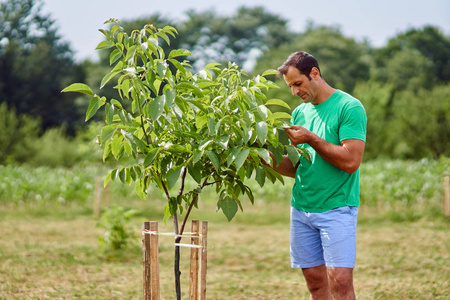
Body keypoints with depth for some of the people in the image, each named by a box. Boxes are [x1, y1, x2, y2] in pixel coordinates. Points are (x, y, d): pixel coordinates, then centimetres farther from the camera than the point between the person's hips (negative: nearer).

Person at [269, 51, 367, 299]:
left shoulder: (349, 107, -6)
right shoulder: (300, 113, 14)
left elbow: (351, 161, -15)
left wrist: (311, 139, -14)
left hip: (336, 207, -6)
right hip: (302, 209, 6)